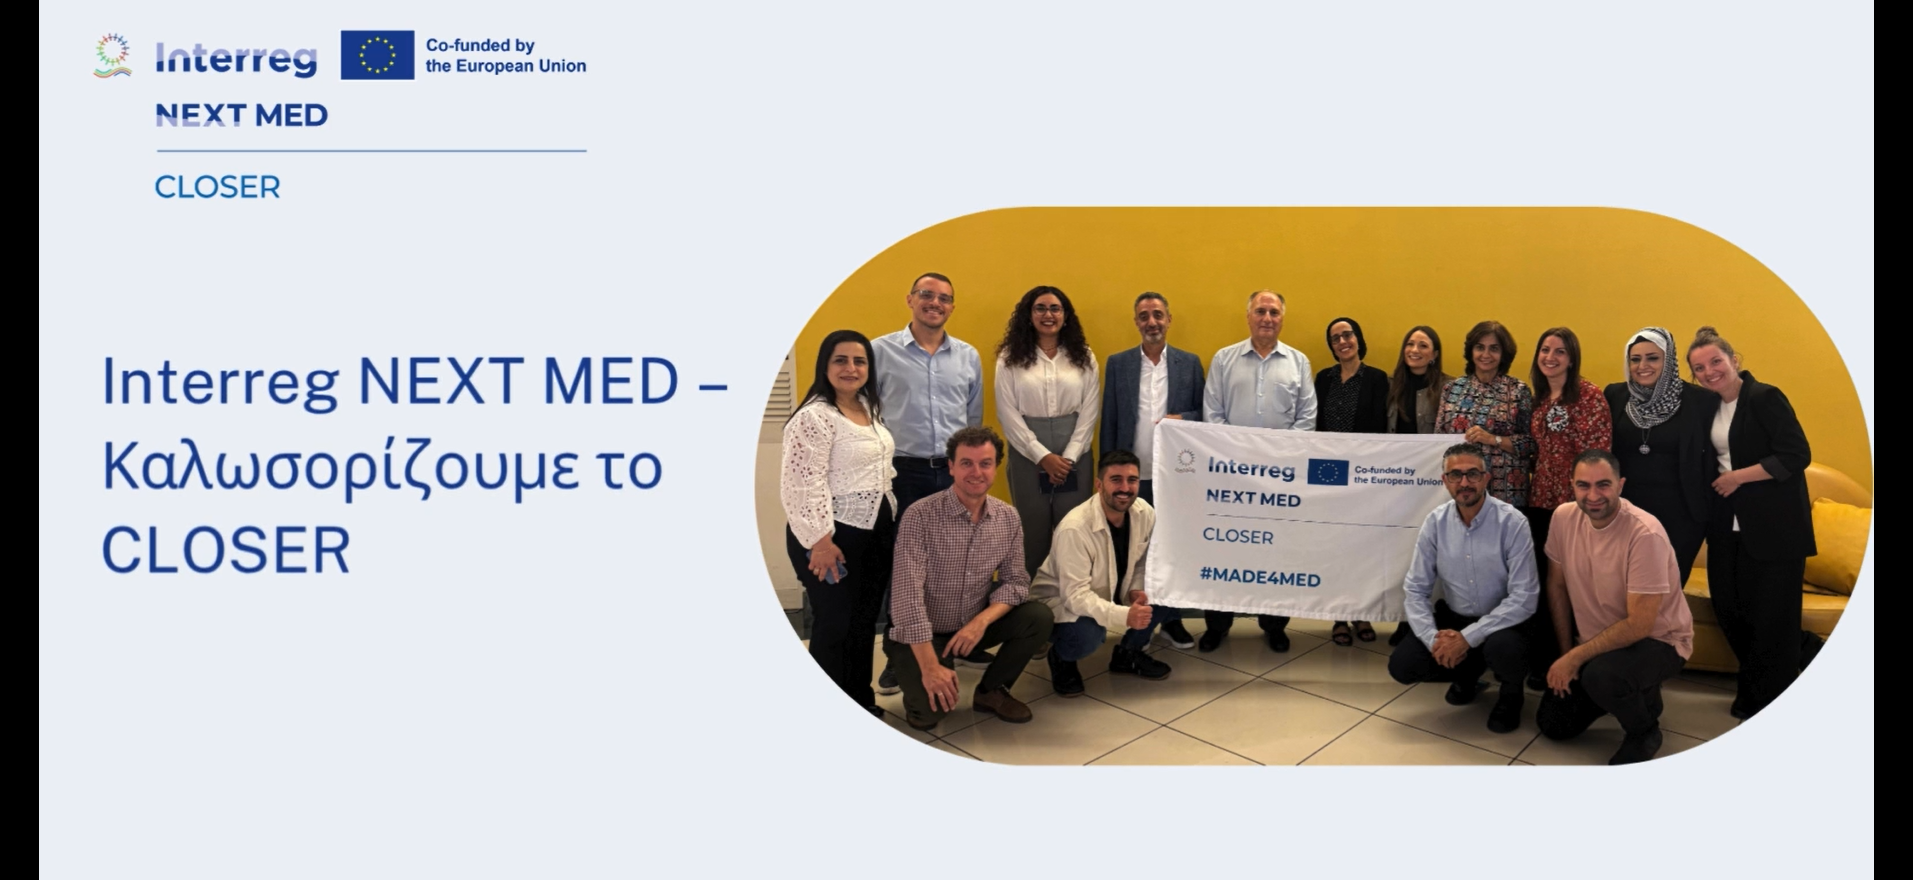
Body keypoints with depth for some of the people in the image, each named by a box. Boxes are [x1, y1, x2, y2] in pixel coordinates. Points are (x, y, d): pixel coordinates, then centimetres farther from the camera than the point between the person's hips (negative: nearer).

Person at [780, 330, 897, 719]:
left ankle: (861, 700, 27)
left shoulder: (868, 409, 10)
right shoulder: (813, 417, -17)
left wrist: (890, 521, 20)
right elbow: (803, 485, -21)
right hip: (833, 534, -8)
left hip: (874, 530, 8)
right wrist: (820, 541, -23)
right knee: (834, 623, 0)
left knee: (865, 620, 15)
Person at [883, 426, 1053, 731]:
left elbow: (1015, 581, -1)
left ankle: (992, 691, 5)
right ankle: (919, 678, 11)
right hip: (921, 633, -5)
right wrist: (930, 666, -30)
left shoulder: (1008, 518, -4)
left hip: (974, 624, 5)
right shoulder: (920, 516, -21)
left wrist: (981, 622, -22)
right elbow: (907, 594, -26)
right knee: (931, 710, -26)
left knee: (1038, 617, -18)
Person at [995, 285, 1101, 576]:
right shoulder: (1010, 358, 1)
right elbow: (1008, 414, -4)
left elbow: (1090, 410, 2)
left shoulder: (1083, 356, 6)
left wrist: (1069, 457, -8)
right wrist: (1043, 456, -10)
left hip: (1074, 456, 1)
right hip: (1027, 455, -1)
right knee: (1032, 532, 2)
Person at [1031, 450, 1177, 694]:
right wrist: (1124, 616, -47)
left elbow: (1144, 561, 4)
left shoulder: (1145, 513, -12)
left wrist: (1137, 589, -18)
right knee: (1086, 635, -38)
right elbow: (1076, 595, -34)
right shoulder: (1075, 528, -32)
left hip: (1112, 592, 7)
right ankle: (1061, 659, 0)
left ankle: (1128, 653, 9)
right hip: (1062, 600, -6)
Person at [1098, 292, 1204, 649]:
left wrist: (1183, 419, -14)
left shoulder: (1190, 363, 5)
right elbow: (1109, 421, 5)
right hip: (1133, 475, 0)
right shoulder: (1118, 363, 5)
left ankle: (1173, 619, 16)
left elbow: (1204, 413, 7)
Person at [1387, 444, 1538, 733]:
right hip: (1453, 618, 4)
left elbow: (1524, 598, -21)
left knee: (1503, 649, -37)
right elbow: (1415, 590, -4)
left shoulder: (1512, 522, -19)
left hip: (1501, 621, -4)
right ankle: (1467, 674, 17)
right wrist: (1433, 638, -22)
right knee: (1402, 664, -16)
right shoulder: (1435, 523, -7)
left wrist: (1468, 638, -26)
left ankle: (1511, 692, 2)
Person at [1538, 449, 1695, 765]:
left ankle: (1644, 730, -4)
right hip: (1594, 642, 6)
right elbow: (1557, 586, 3)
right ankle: (1628, 694, 29)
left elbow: (1639, 624, -28)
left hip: (1657, 640, -6)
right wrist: (1566, 653, 1)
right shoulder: (1564, 517, -11)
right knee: (1552, 724, 5)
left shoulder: (1645, 534, -29)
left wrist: (1576, 657, -23)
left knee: (1601, 675, -36)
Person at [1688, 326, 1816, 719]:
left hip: (1775, 526, -7)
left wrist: (1738, 477, -16)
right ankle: (1752, 692, 27)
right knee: (1729, 609, 8)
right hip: (1729, 525, 7)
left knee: (1772, 618, -2)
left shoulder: (1764, 398, -12)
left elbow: (1797, 456, -18)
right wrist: (1717, 485, 2)